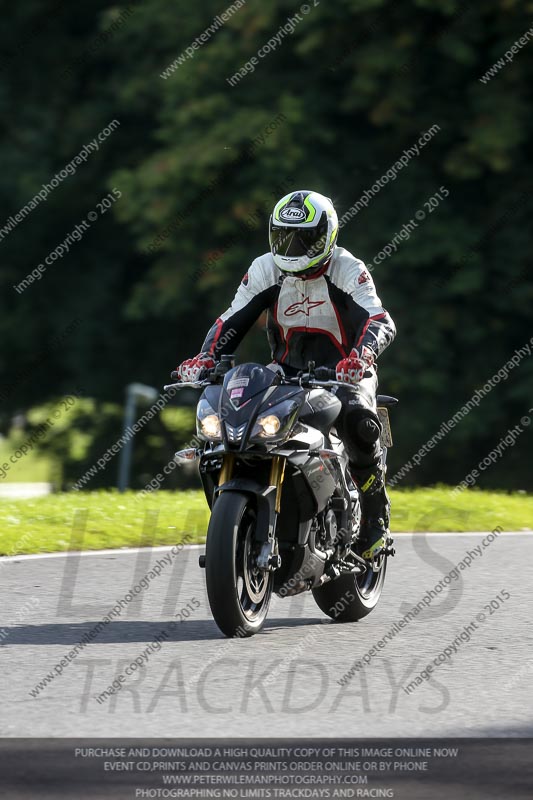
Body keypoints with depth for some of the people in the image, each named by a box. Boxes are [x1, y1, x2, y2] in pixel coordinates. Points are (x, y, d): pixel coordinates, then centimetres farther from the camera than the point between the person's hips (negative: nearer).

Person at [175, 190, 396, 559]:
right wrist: (205, 358, -23)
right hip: (287, 373, 4)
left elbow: (381, 323, -24)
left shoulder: (348, 271, -11)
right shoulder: (265, 270, 0)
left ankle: (375, 515, -18)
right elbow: (232, 320, -2)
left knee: (357, 419, -37)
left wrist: (360, 357, -46)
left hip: (343, 374, -4)